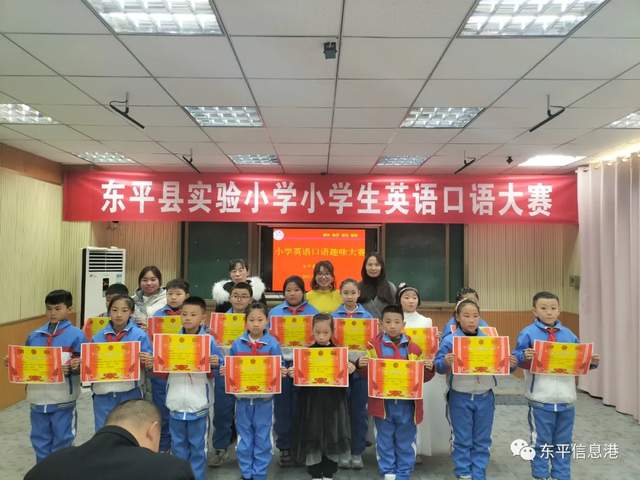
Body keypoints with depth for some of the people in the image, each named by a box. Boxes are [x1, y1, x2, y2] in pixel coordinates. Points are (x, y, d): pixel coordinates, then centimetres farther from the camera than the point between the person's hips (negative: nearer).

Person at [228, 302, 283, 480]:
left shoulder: (273, 344, -7)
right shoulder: (237, 344, -2)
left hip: (264, 398, -1)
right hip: (243, 397, 2)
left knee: (262, 438, 10)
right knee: (244, 438, 14)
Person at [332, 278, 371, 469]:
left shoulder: (367, 316, 2)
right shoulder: (333, 316, 2)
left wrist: (365, 358, -16)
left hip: (360, 367, 0)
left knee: (359, 411, 7)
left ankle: (357, 452, 19)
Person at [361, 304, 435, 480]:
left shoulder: (413, 348, 1)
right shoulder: (374, 345, -2)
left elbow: (423, 377, 7)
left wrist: (429, 368, -13)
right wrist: (361, 365, -18)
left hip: (406, 403, 1)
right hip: (383, 402, -1)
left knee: (405, 442, 13)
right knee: (385, 442, 12)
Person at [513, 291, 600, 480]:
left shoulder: (569, 335, 7)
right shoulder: (528, 333, -7)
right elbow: (515, 358, -11)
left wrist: (591, 362, -7)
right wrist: (524, 356, -31)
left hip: (566, 399, 4)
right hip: (541, 399, -4)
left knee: (563, 444, 17)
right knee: (541, 443, 8)